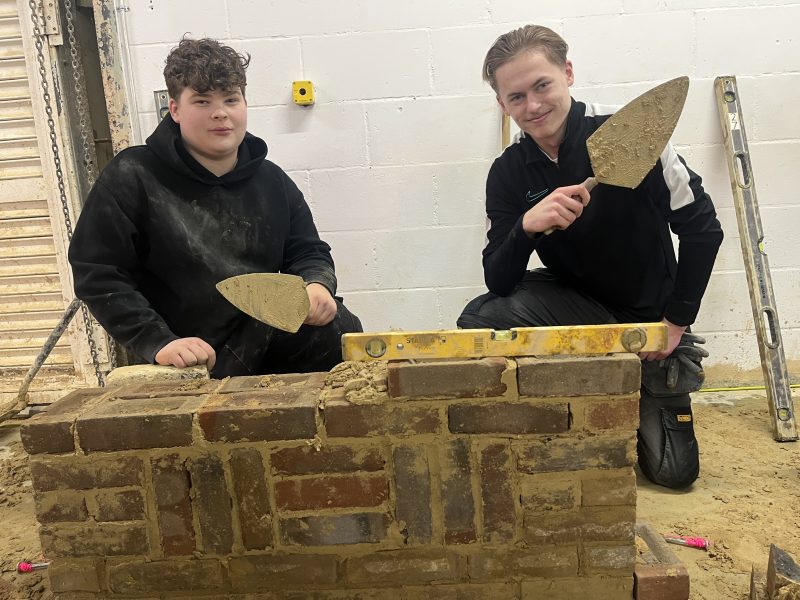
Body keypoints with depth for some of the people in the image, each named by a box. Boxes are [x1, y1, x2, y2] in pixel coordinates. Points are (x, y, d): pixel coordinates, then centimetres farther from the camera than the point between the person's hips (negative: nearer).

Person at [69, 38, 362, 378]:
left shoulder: (272, 181, 10)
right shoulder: (132, 178, -4)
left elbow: (307, 251, 17)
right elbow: (96, 273, -5)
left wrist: (317, 284, -9)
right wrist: (159, 343, -16)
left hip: (274, 340, 4)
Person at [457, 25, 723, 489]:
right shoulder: (508, 173, -10)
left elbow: (703, 228, -12)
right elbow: (498, 284, -16)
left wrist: (677, 320, -10)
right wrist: (527, 226, -36)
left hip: (650, 317, -1)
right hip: (575, 305, 2)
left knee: (674, 470, -1)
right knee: (479, 321, -28)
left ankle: (656, 391, 33)